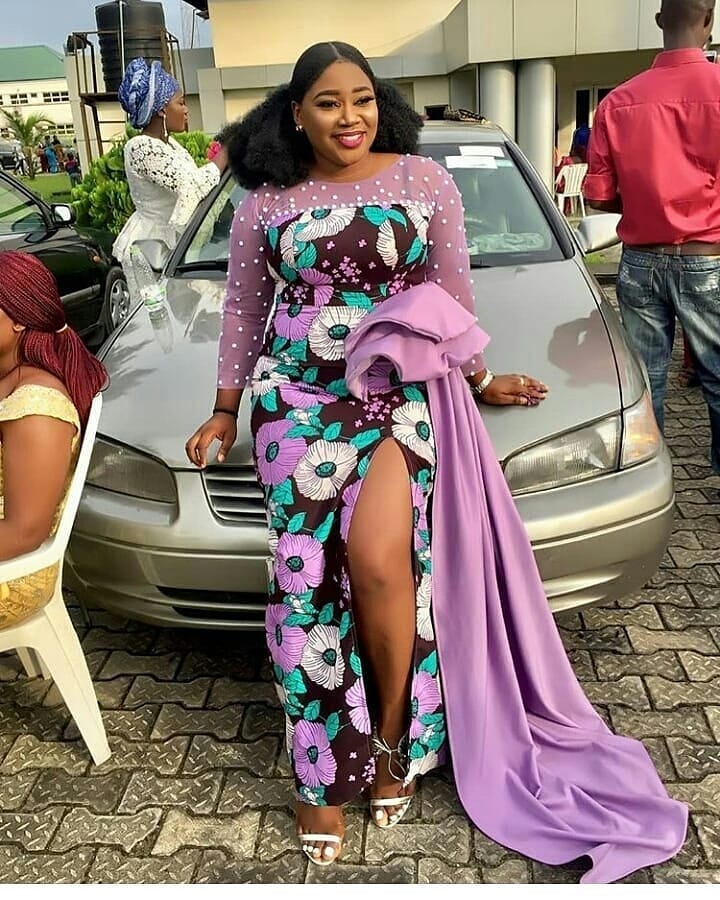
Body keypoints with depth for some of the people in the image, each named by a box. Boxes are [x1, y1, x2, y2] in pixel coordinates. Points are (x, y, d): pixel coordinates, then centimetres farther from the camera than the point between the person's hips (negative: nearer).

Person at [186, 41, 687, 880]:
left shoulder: (424, 182, 6)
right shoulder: (265, 203, 9)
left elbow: (455, 295, 13)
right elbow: (243, 310, 15)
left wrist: (477, 378, 17)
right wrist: (225, 411, 16)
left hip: (401, 395, -1)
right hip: (296, 402, 2)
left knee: (378, 563, -20)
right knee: (310, 579, -5)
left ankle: (393, 739, 5)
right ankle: (324, 775, 10)